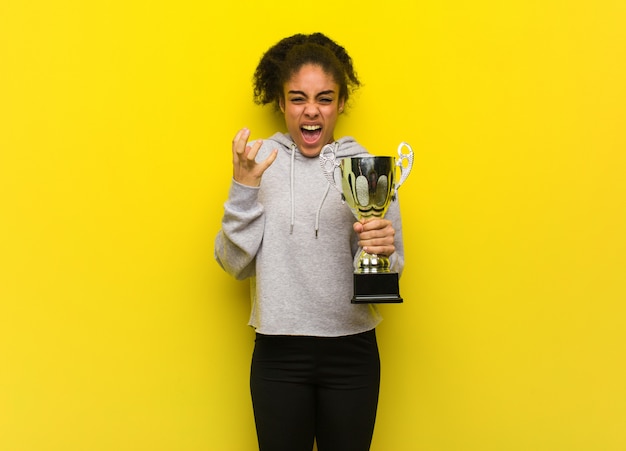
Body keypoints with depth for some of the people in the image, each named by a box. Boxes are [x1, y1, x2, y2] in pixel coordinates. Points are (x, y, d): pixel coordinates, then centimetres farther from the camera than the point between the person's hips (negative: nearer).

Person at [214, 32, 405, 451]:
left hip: (352, 353, 1)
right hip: (278, 353, 0)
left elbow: (387, 273, 1)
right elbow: (235, 263, -1)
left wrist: (382, 250, -21)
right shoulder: (260, 161, -2)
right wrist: (244, 189, -14)